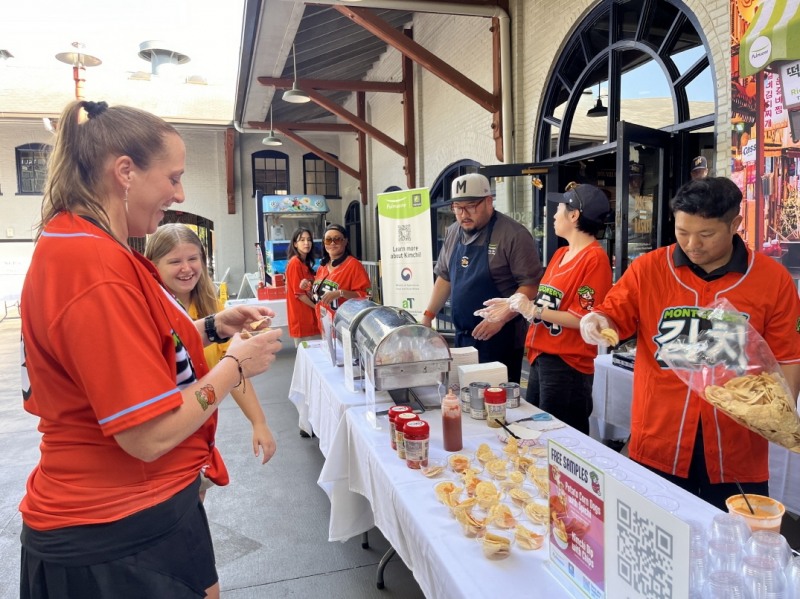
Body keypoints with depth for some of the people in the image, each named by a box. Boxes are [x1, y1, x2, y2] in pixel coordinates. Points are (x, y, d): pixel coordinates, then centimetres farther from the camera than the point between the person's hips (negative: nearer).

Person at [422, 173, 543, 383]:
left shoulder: (513, 234, -13)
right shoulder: (453, 233, 8)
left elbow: (531, 284, -15)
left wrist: (500, 318, -24)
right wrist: (428, 315, 10)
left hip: (499, 337, -6)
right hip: (462, 336, 6)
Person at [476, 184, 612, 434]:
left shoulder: (595, 258, -15)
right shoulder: (560, 254, 12)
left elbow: (583, 320, -19)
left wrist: (533, 311, -19)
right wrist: (513, 305, 5)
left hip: (567, 365, -9)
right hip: (541, 357, 9)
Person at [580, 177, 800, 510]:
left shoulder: (773, 279, -1)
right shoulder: (647, 269, -2)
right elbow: (613, 317, 5)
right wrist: (597, 323, -17)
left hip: (737, 449, 0)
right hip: (657, 442, 0)